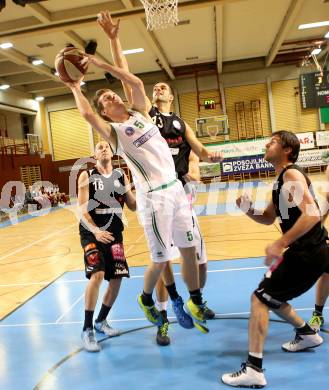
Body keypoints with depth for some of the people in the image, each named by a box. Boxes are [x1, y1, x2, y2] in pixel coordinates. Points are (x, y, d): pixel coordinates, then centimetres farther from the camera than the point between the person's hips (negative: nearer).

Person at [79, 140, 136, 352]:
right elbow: (83, 210, -12)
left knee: (117, 278, 5)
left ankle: (101, 321, 28)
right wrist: (96, 231, -27)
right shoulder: (87, 176, -5)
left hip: (115, 233, 5)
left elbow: (133, 205, 7)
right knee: (97, 275, -21)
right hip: (92, 233, -5)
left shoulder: (121, 175, 7)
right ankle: (87, 330, -6)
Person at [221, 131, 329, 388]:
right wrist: (248, 210, -1)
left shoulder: (292, 174, -15)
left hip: (307, 253, -9)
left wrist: (280, 244, -31)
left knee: (260, 298, -10)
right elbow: (268, 218, 20)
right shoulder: (281, 180, 14)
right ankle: (307, 334, 40)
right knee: (271, 296, 22)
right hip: (305, 251, 9)